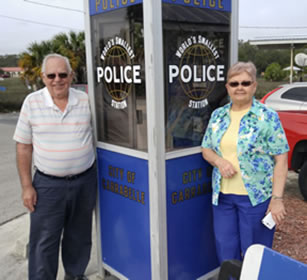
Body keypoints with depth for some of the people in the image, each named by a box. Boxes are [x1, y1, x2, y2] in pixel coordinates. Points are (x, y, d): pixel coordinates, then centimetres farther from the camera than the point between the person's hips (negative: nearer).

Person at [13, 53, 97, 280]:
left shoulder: (86, 100, -3)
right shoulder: (32, 102, -5)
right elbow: (24, 146, -1)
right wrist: (27, 186, -5)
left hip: (85, 181, 2)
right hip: (48, 185, -2)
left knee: (79, 236, 19)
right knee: (44, 243, 6)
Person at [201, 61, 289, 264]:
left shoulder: (267, 117, -7)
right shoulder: (218, 115, 7)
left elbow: (281, 160, -8)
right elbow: (206, 149, 13)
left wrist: (277, 199, -14)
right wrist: (219, 161, -10)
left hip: (256, 197, -4)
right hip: (222, 196, 4)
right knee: (225, 253, 14)